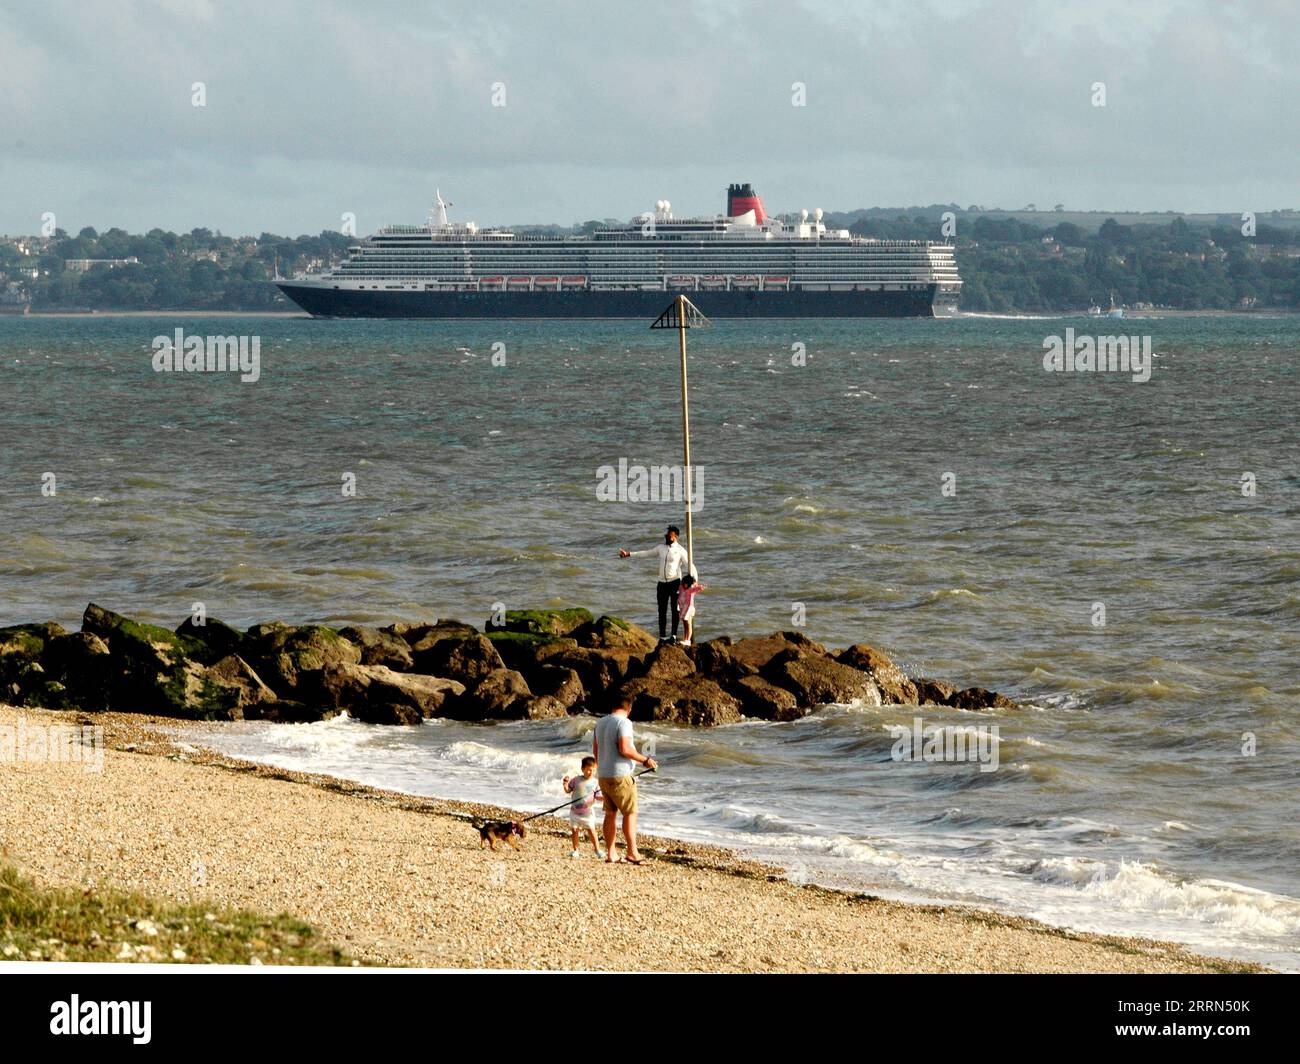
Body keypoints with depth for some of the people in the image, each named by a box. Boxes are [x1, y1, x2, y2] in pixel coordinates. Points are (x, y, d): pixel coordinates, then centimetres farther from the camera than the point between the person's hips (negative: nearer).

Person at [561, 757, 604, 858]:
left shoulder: (595, 783, -2)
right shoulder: (576, 780, -1)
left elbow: (597, 796, -2)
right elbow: (568, 791, 6)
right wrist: (566, 784, -13)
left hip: (588, 811, -1)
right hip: (575, 811, 1)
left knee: (591, 830, -3)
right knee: (575, 830, 4)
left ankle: (597, 849, 9)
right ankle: (575, 850, 15)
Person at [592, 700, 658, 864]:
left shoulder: (600, 723, 11)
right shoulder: (624, 723, -13)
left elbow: (595, 749, 17)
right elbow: (625, 749, -22)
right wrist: (645, 760, -12)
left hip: (603, 776, 8)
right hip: (620, 776, -8)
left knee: (610, 813, 11)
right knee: (630, 813, -2)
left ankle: (610, 853, 11)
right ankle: (632, 852, -4)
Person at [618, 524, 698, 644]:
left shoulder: (680, 550, -6)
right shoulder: (661, 547, 8)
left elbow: (690, 565, -9)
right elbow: (646, 553, 16)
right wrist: (628, 554, 16)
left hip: (675, 582, -5)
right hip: (662, 583, 5)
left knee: (675, 609, -1)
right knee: (662, 611, 5)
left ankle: (674, 636, 2)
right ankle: (662, 637, 9)